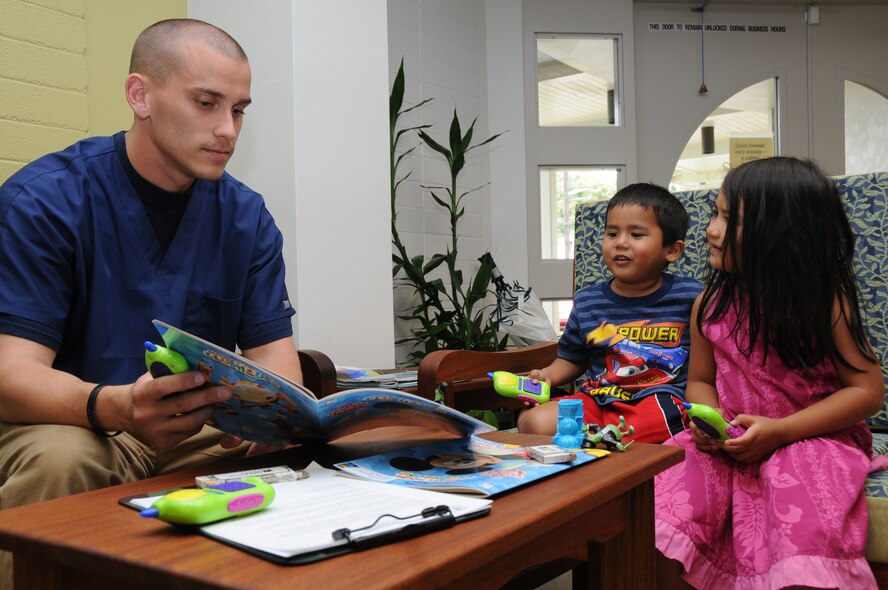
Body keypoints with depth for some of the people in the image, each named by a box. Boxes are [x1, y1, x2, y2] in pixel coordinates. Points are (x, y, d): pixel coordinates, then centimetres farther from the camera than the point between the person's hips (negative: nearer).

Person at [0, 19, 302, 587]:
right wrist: (117, 408, -41)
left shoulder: (246, 215, 2)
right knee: (60, 459, -35)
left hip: (204, 432, 3)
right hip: (66, 423, -3)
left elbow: (274, 352, -1)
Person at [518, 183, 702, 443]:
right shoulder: (587, 301, 10)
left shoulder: (690, 296, 1)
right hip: (597, 398, 4)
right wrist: (545, 376, 3)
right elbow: (571, 358, 22)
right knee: (531, 421, -16)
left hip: (660, 399, -3)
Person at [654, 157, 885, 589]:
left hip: (808, 440, -3)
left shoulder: (824, 303, -9)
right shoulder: (710, 305, 1)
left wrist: (780, 431, -19)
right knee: (657, 535, -18)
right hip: (729, 444, 3)